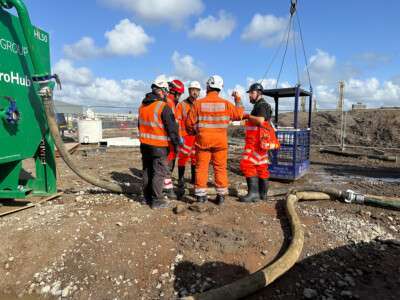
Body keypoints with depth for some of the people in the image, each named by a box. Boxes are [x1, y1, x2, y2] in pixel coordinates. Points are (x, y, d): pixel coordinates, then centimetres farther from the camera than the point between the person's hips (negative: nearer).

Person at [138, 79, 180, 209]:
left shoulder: (143, 106, 9)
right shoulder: (163, 107, -16)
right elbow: (172, 127, -15)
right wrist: (176, 142, -4)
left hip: (145, 144, 8)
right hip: (159, 146, -7)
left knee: (147, 171, 17)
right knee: (159, 173, 1)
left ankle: (148, 197, 27)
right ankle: (156, 201, 6)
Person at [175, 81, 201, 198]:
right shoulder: (182, 105, 0)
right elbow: (177, 121, -4)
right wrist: (179, 136, -12)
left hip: (198, 137, 4)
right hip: (185, 137, -4)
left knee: (196, 159, 13)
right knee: (183, 159, -4)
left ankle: (194, 179, 30)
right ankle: (181, 183, 6)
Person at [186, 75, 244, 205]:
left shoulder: (198, 103, -5)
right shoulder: (225, 104, -3)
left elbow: (189, 122, -3)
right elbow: (239, 114, 9)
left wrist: (193, 132, 17)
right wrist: (238, 99, 22)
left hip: (202, 140, -1)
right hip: (220, 141, 1)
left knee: (201, 167, 7)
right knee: (220, 168, 9)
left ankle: (201, 194, 12)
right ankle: (221, 195, 14)